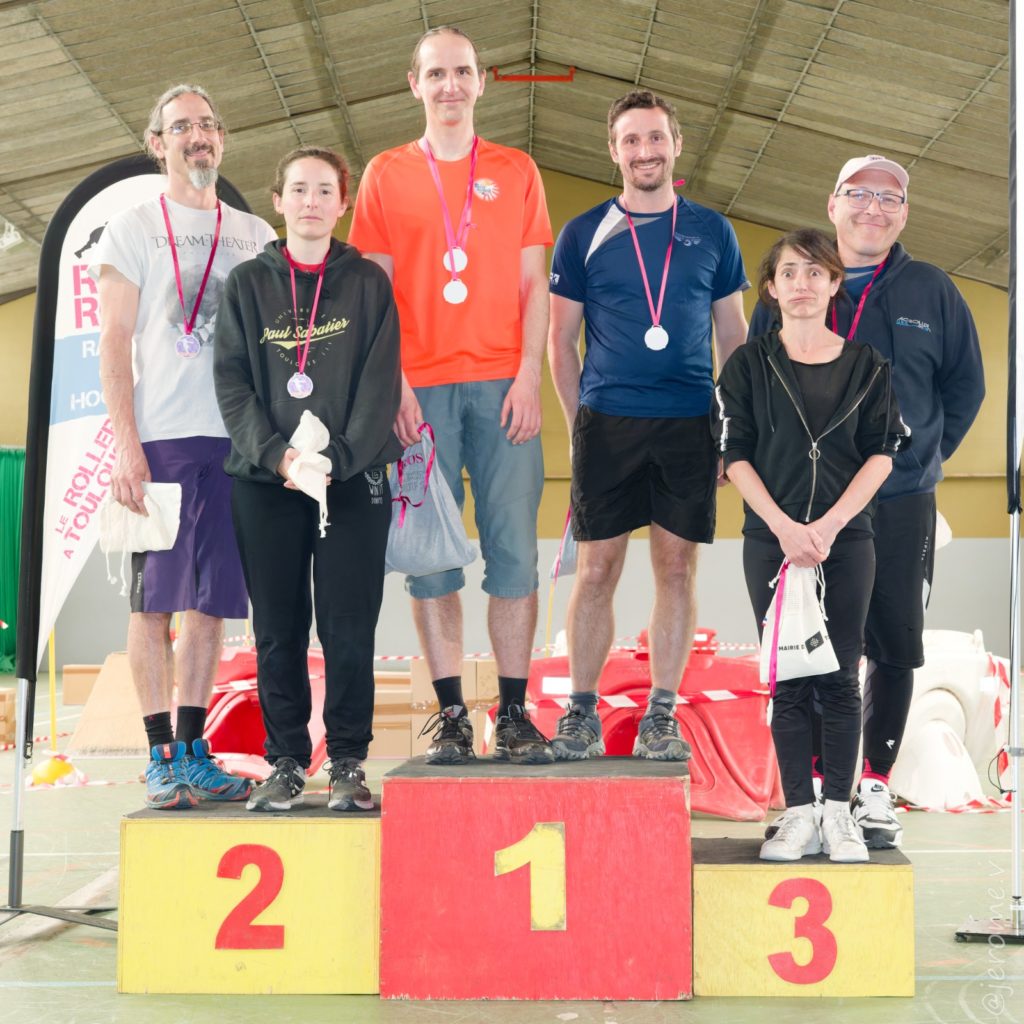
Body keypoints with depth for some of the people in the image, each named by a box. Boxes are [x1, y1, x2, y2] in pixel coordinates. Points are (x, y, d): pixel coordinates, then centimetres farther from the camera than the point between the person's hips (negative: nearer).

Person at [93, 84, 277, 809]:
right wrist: (127, 444, -10)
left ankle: (193, 751, 11)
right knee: (155, 599, -2)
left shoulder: (255, 236, 16)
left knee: (211, 600, 4)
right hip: (161, 438, -3)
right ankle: (161, 757, 4)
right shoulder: (134, 229, 6)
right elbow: (114, 345, 0)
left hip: (236, 439, 3)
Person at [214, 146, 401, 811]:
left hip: (354, 479, -1)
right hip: (264, 482, 1)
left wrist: (336, 457, -14)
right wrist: (276, 453, -13)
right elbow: (231, 382, 2)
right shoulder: (247, 283, 10)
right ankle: (286, 762, 12)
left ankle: (349, 763, 7)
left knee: (348, 628, -2)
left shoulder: (368, 282, 6)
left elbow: (380, 384, -1)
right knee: (278, 629, 4)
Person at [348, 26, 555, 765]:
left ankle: (515, 712, 3)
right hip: (420, 388, 0)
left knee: (514, 549, -3)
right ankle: (451, 714, 5)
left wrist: (529, 376, -4)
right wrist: (392, 383, -5)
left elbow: (534, 284, 8)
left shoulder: (516, 172, 11)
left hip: (502, 384, 0)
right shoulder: (387, 174, 10)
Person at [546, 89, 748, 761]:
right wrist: (579, 425, 2)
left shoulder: (712, 232, 9)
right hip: (607, 422, -1)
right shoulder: (583, 235, 6)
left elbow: (734, 338, 13)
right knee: (598, 568, 0)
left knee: (678, 569, 3)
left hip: (689, 426, 1)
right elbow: (561, 341, 9)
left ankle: (662, 716, 12)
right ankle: (583, 712, 11)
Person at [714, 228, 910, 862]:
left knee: (840, 680, 1)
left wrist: (829, 526, -12)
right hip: (771, 540, 0)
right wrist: (785, 527, -13)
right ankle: (800, 816, 6)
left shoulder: (867, 365, 6)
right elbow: (736, 455, 0)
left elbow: (882, 454, 1)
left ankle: (839, 814, 8)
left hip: (846, 540, 0)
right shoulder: (749, 365, 4)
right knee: (788, 683, 2)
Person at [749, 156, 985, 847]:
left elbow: (966, 383, 16)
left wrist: (924, 454, 11)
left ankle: (875, 784, 14)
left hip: (901, 503, 0)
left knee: (896, 648, 3)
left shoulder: (932, 292, 7)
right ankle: (816, 780, 11)